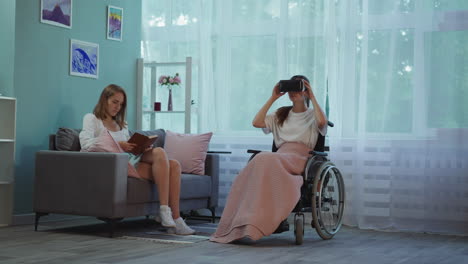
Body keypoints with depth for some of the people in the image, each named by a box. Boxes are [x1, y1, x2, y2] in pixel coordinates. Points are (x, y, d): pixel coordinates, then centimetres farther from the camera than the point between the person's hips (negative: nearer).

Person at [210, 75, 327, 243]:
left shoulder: (312, 115, 18)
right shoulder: (281, 115, 29)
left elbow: (322, 122, -8)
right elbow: (256, 122, 13)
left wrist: (312, 97, 1)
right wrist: (273, 98, 13)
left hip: (299, 159, -4)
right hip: (279, 156, 4)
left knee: (266, 160, -35)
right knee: (261, 161, -33)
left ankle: (257, 223, -43)